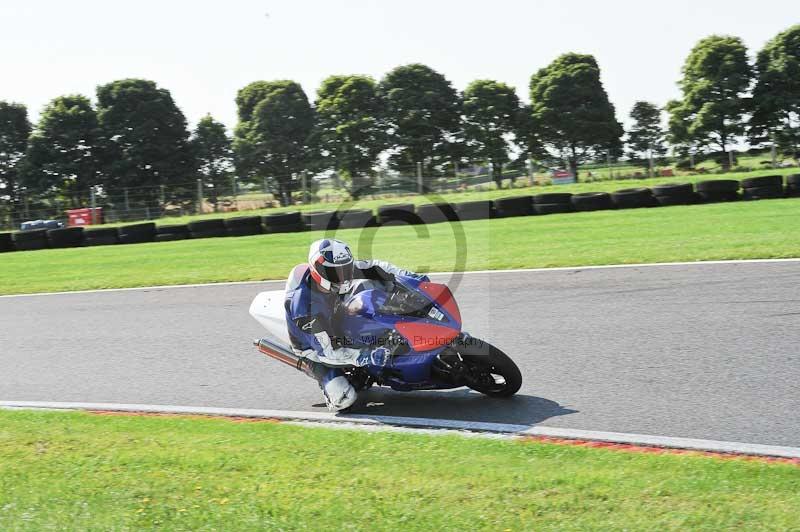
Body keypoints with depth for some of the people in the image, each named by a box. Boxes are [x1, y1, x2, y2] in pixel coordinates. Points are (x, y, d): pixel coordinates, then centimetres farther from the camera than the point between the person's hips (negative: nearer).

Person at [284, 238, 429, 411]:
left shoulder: (336, 269, -22)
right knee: (345, 399, -24)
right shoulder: (304, 305, -39)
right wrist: (367, 357, -44)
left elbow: (373, 268, -8)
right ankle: (328, 383, 9)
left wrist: (408, 276, -21)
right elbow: (326, 352, -36)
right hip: (317, 353, -7)